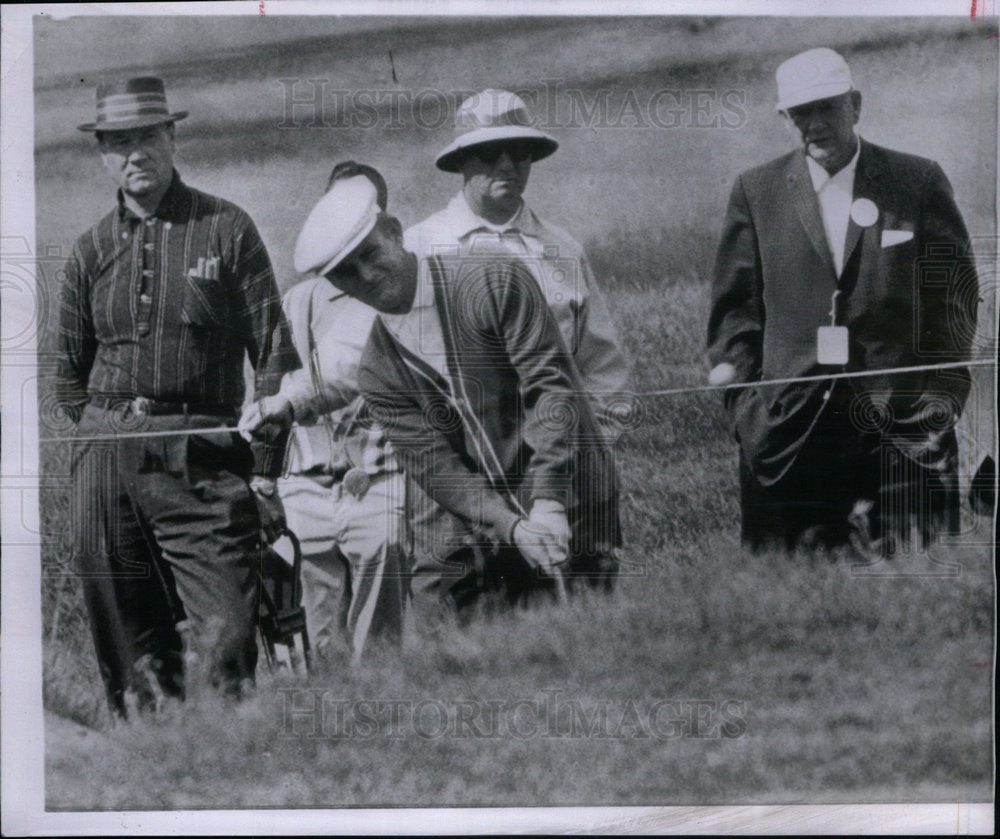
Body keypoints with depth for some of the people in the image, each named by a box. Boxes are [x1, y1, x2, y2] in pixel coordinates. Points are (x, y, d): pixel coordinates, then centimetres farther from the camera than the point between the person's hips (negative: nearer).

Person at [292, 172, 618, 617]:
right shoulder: (377, 372, 6)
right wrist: (513, 526, -20)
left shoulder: (495, 283, -5)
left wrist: (547, 503, -23)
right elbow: (433, 465, -3)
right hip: (486, 538, 4)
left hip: (571, 514, -4)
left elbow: (553, 387, -12)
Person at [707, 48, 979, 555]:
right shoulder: (755, 192, 9)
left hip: (903, 430, -1)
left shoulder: (920, 183, 6)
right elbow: (736, 304, 10)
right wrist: (743, 404, 1)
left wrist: (940, 399, 0)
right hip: (789, 430, 1)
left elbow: (957, 295, 8)